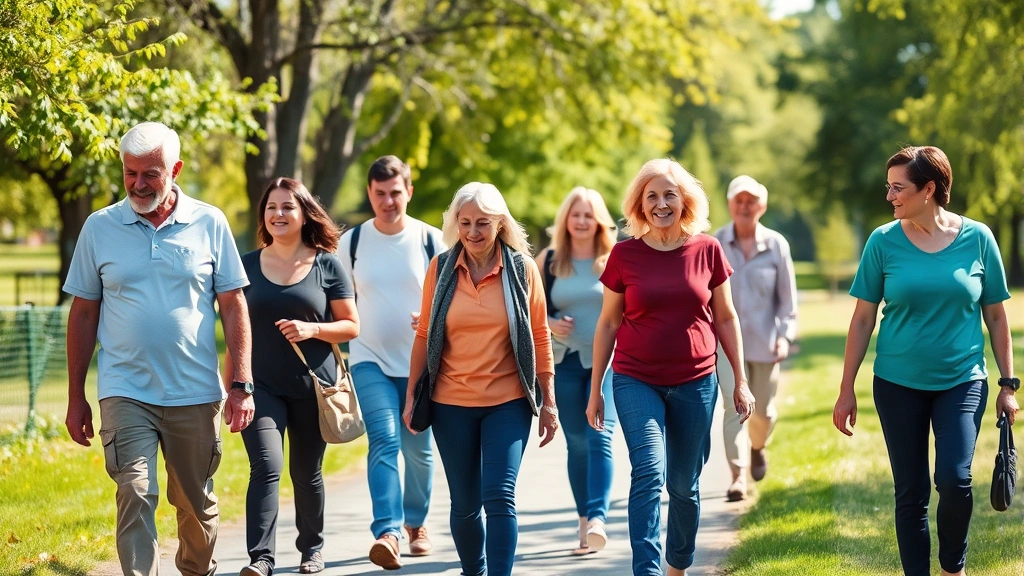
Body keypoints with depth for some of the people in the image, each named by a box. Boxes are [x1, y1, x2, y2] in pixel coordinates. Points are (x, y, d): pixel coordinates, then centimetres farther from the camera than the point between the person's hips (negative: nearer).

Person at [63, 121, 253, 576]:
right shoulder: (99, 227, 3)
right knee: (135, 495, -15)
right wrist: (75, 398, 6)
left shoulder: (209, 223, 2)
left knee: (197, 503, 12)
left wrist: (242, 385, -3)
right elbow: (83, 314, 7)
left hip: (195, 393, 1)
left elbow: (233, 307, 4)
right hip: (125, 392, -1)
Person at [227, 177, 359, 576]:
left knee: (306, 473, 11)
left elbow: (351, 326, 1)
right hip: (263, 386, 0)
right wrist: (229, 384, 9)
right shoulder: (248, 265, 5)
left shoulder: (326, 265, 0)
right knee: (266, 467, -15)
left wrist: (312, 329, -17)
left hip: (312, 388, 0)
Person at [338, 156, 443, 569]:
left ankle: (416, 523, 31)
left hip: (420, 363, 0)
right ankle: (387, 532, -26)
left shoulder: (431, 240, -1)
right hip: (370, 360, 0)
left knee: (418, 448, 10)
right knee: (384, 441, -17)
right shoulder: (352, 242, 3)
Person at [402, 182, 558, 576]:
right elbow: (424, 335, 6)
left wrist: (548, 402, 1)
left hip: (508, 402, -2)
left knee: (500, 496, -13)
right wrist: (411, 395, 2)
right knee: (464, 504, 8)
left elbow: (540, 337, 2)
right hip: (452, 404, 2)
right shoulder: (441, 268, 1)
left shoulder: (522, 268, -2)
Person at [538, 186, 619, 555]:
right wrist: (549, 324, -9)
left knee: (600, 437, -16)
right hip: (564, 362, 2)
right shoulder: (548, 261, 6)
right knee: (577, 444, 6)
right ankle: (584, 522, 12)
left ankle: (598, 518, -26)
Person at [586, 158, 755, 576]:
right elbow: (608, 323, 5)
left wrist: (741, 381, 7)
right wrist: (595, 390, 6)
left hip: (695, 383, 1)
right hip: (636, 381, -1)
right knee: (648, 472, -18)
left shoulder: (707, 250, 0)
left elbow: (725, 319, 8)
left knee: (684, 485, 10)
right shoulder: (625, 254, -2)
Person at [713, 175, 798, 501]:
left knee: (764, 411, 12)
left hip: (764, 340, 2)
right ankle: (738, 476, -15)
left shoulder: (776, 245, -3)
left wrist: (785, 335, -6)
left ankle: (757, 447, 46)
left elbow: (787, 296, 2)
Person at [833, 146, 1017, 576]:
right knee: (910, 492, 5)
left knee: (954, 479, -15)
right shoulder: (884, 242, -4)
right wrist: (846, 390, 0)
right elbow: (863, 319, 1)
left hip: (962, 381, -1)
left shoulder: (977, 238, -4)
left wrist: (1008, 384, 3)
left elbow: (996, 317, 4)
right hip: (899, 384, 1)